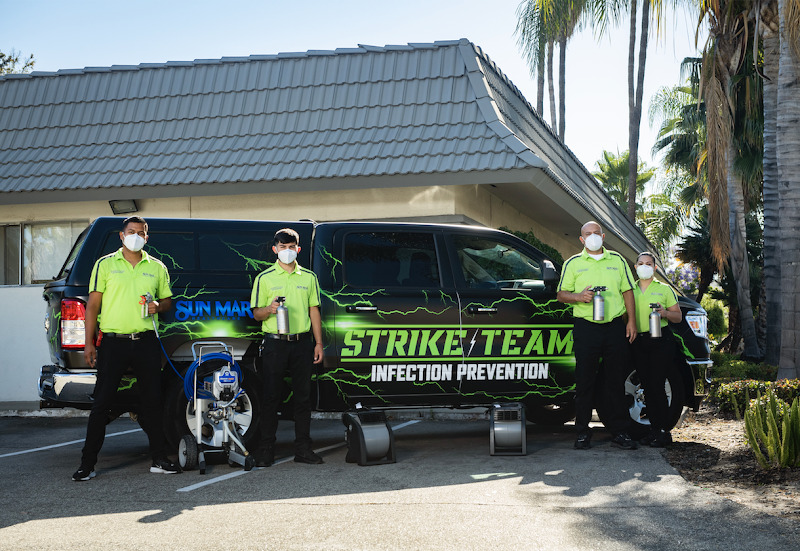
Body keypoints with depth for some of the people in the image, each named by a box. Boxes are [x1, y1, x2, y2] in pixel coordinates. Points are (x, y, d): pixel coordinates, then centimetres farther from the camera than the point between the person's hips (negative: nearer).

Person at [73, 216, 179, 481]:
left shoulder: (157, 268, 12)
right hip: (113, 342, -2)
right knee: (102, 402, -2)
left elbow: (167, 300, 20)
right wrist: (89, 343, -3)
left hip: (146, 342, 2)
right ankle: (87, 464, 3)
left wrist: (158, 306, -5)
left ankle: (159, 459, 16)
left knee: (152, 401, 7)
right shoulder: (105, 264, 5)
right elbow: (93, 305, 3)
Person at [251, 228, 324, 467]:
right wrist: (269, 309, -19)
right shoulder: (265, 278, 4)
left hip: (302, 342, 2)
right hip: (275, 342, -2)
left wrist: (318, 343, 8)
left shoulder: (308, 277, 12)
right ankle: (266, 450, 5)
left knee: (303, 396, 5)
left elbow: (314, 311, 14)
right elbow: (256, 313, 3)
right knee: (271, 396, -1)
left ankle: (303, 448, 12)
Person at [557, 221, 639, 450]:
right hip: (586, 327, -1)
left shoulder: (617, 260, 13)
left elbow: (627, 291, 14)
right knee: (585, 381, 0)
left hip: (615, 326, 2)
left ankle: (619, 432, 10)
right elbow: (561, 294, 7)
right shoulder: (573, 263, 8)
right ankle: (583, 433, 7)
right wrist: (579, 297, -14)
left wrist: (631, 321, 5)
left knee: (616, 381, 4)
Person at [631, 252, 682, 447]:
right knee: (647, 387, 5)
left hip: (661, 341, -4)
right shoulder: (630, 290, 14)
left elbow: (678, 316, 7)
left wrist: (665, 313, -13)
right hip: (638, 342, 4)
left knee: (656, 386, -11)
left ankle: (664, 432, -6)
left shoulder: (664, 289, 7)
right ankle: (654, 429, 12)